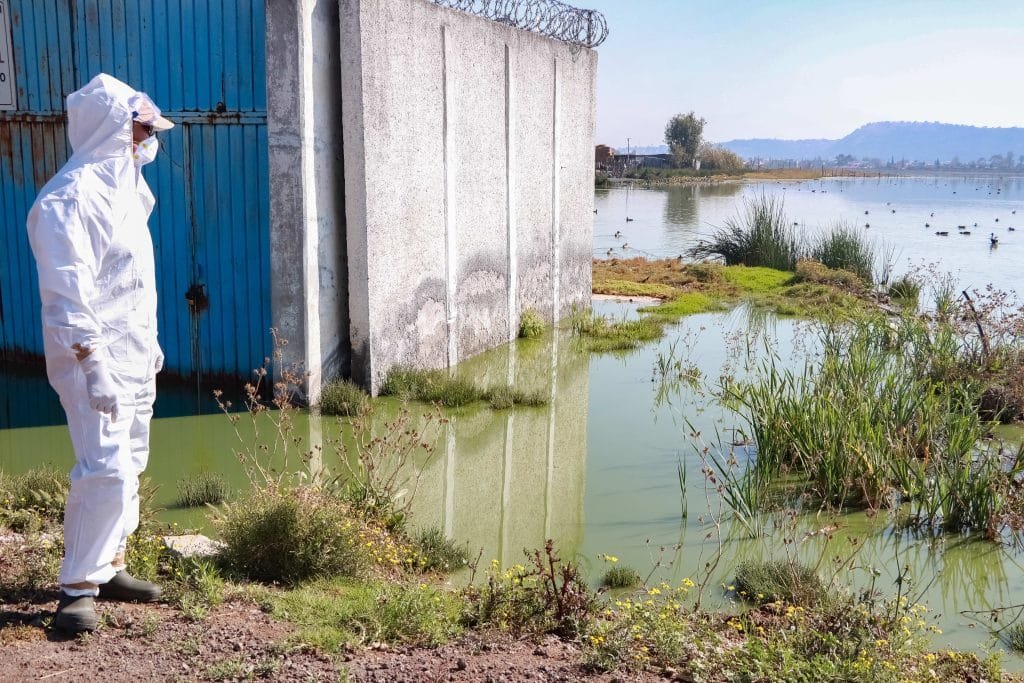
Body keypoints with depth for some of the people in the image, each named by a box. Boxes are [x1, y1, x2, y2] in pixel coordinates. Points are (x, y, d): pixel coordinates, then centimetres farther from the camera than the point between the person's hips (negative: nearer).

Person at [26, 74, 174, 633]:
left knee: (129, 465, 13)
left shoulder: (122, 184, 13)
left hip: (134, 354, 10)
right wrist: (93, 367, -25)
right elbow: (67, 293, -22)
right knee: (105, 469, -12)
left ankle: (108, 567, 25)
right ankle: (76, 587, 0)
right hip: (96, 357, -9)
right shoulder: (70, 198, -17)